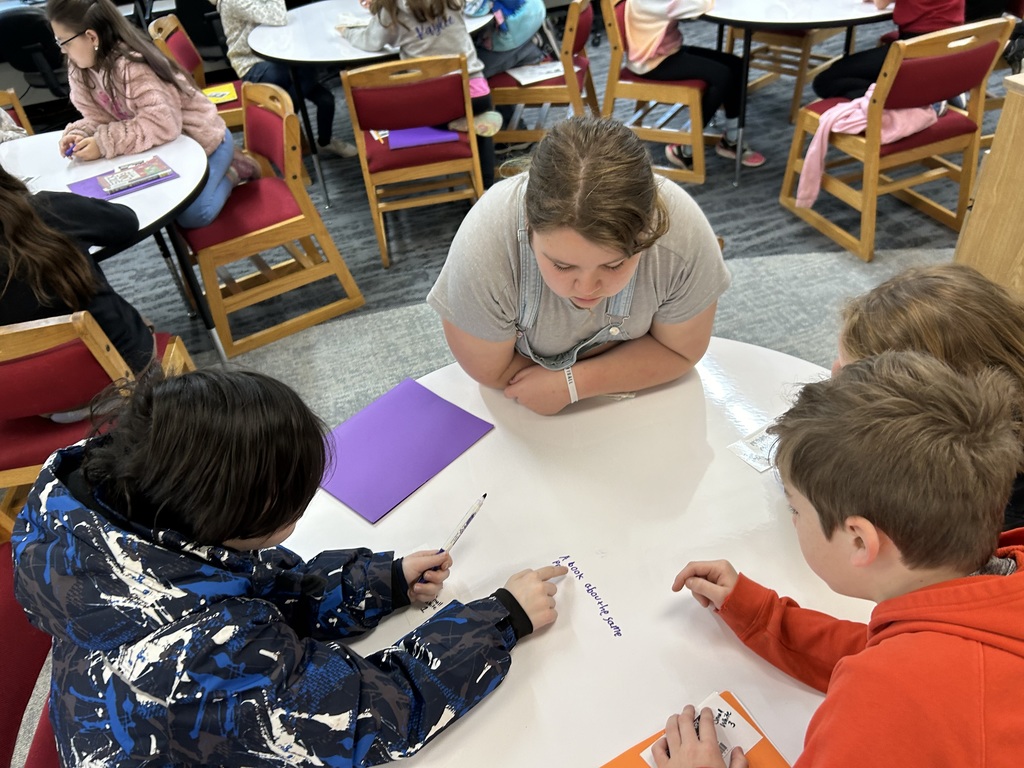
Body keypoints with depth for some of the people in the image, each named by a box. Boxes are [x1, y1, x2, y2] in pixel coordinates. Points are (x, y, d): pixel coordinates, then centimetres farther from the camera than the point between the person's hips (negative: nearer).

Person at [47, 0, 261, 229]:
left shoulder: (131, 66, -31)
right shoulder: (80, 68, -5)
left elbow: (163, 124, -36)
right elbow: (98, 116, -2)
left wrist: (104, 144, -34)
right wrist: (80, 134, -24)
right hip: (167, 146, 9)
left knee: (191, 216, -20)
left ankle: (232, 172, 9)